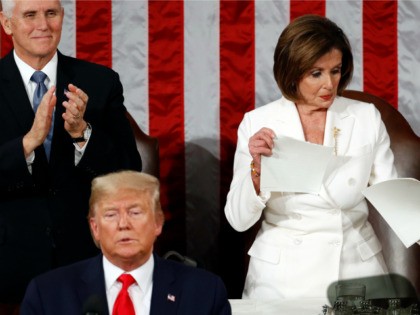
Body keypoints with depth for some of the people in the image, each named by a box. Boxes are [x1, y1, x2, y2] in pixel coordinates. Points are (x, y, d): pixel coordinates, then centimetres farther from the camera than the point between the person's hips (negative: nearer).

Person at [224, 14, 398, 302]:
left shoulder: (367, 118, 1)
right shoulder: (258, 124, -2)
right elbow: (239, 220, -2)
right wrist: (257, 168, -18)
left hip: (357, 269, 1)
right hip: (282, 278, -1)